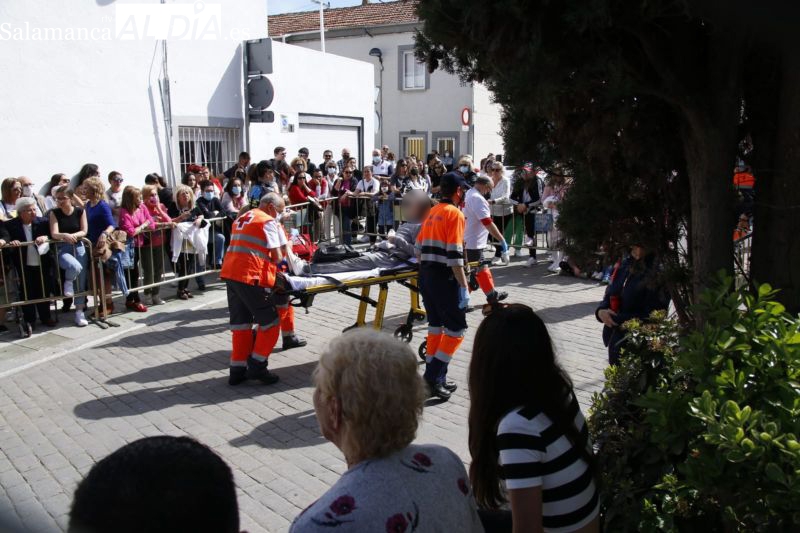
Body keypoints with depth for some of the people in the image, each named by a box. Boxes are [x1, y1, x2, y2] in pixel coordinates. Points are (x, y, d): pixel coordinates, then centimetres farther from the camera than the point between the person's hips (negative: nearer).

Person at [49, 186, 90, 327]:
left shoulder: (80, 211, 1)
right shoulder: (54, 213, -2)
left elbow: (84, 232, -2)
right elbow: (54, 234, -11)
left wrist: (72, 236, -20)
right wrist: (65, 236, -32)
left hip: (79, 248, 2)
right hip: (62, 249, -2)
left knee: (81, 280, 2)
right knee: (75, 267, -33)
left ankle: (79, 311, 13)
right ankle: (68, 282, 2)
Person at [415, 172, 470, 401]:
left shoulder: (432, 212, 15)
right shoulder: (455, 214, -10)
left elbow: (419, 248, 15)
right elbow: (455, 255, -17)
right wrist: (464, 286, -16)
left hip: (426, 276, 8)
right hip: (445, 278, -8)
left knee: (436, 325, 14)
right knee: (456, 329, 0)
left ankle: (434, 378, 19)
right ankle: (435, 376, -4)